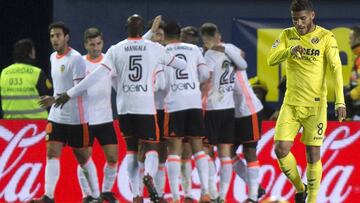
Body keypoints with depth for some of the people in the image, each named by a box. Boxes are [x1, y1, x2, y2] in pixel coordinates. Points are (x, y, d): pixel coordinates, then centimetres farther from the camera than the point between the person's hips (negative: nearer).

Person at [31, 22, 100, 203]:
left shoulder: (75, 59, -15)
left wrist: (55, 100, -30)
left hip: (76, 118, -7)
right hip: (56, 117, 7)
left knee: (83, 157, 3)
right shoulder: (53, 58, 11)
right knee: (52, 153, -7)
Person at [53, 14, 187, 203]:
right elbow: (179, 64, 16)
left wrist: (70, 94, -1)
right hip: (146, 107, -2)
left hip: (124, 108, 2)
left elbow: (97, 75, -5)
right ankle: (149, 175, -29)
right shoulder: (154, 48, 1)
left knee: (132, 150, 13)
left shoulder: (116, 50, 1)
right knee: (151, 148, 3)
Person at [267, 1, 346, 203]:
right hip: (291, 103, 3)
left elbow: (336, 68, -11)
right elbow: (271, 59, -5)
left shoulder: (326, 37, -5)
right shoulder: (287, 35, 5)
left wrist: (340, 101, -21)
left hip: (315, 105, -3)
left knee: (313, 155, -2)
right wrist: (289, 51, -26)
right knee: (281, 149, -6)